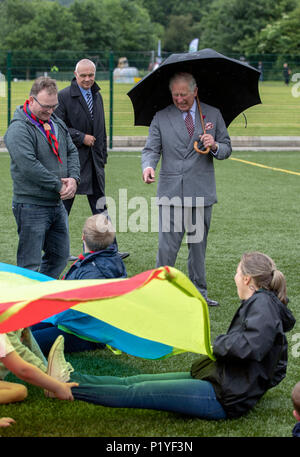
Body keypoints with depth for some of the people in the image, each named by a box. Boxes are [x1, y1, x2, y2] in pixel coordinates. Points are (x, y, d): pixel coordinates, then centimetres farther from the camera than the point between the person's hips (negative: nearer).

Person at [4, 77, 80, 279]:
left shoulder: (57, 123, 11)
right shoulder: (19, 129, -16)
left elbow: (72, 152, 17)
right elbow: (29, 166, -24)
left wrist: (73, 178, -3)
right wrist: (59, 186, -18)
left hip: (57, 203, 8)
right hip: (31, 207, -8)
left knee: (60, 256, 16)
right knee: (30, 264, -4)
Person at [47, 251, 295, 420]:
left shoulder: (263, 304, -15)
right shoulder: (261, 303, 15)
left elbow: (250, 345, -34)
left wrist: (218, 342, -16)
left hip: (225, 397, -10)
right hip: (221, 380, 10)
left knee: (138, 392, -10)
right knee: (134, 381, 4)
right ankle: (67, 378, 2)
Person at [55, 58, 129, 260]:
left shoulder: (97, 95, 13)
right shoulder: (64, 96, -8)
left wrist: (103, 155, 15)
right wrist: (81, 137, -16)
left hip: (94, 161, 6)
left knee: (100, 207, 5)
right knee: (63, 206, 4)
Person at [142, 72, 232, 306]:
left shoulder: (213, 115, 9)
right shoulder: (161, 118, 5)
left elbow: (227, 148, 11)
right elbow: (151, 148, 0)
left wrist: (215, 146, -13)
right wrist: (148, 166, -22)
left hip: (201, 191, 2)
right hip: (171, 192, -1)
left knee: (199, 245, 10)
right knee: (167, 246, -7)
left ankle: (199, 293, 21)